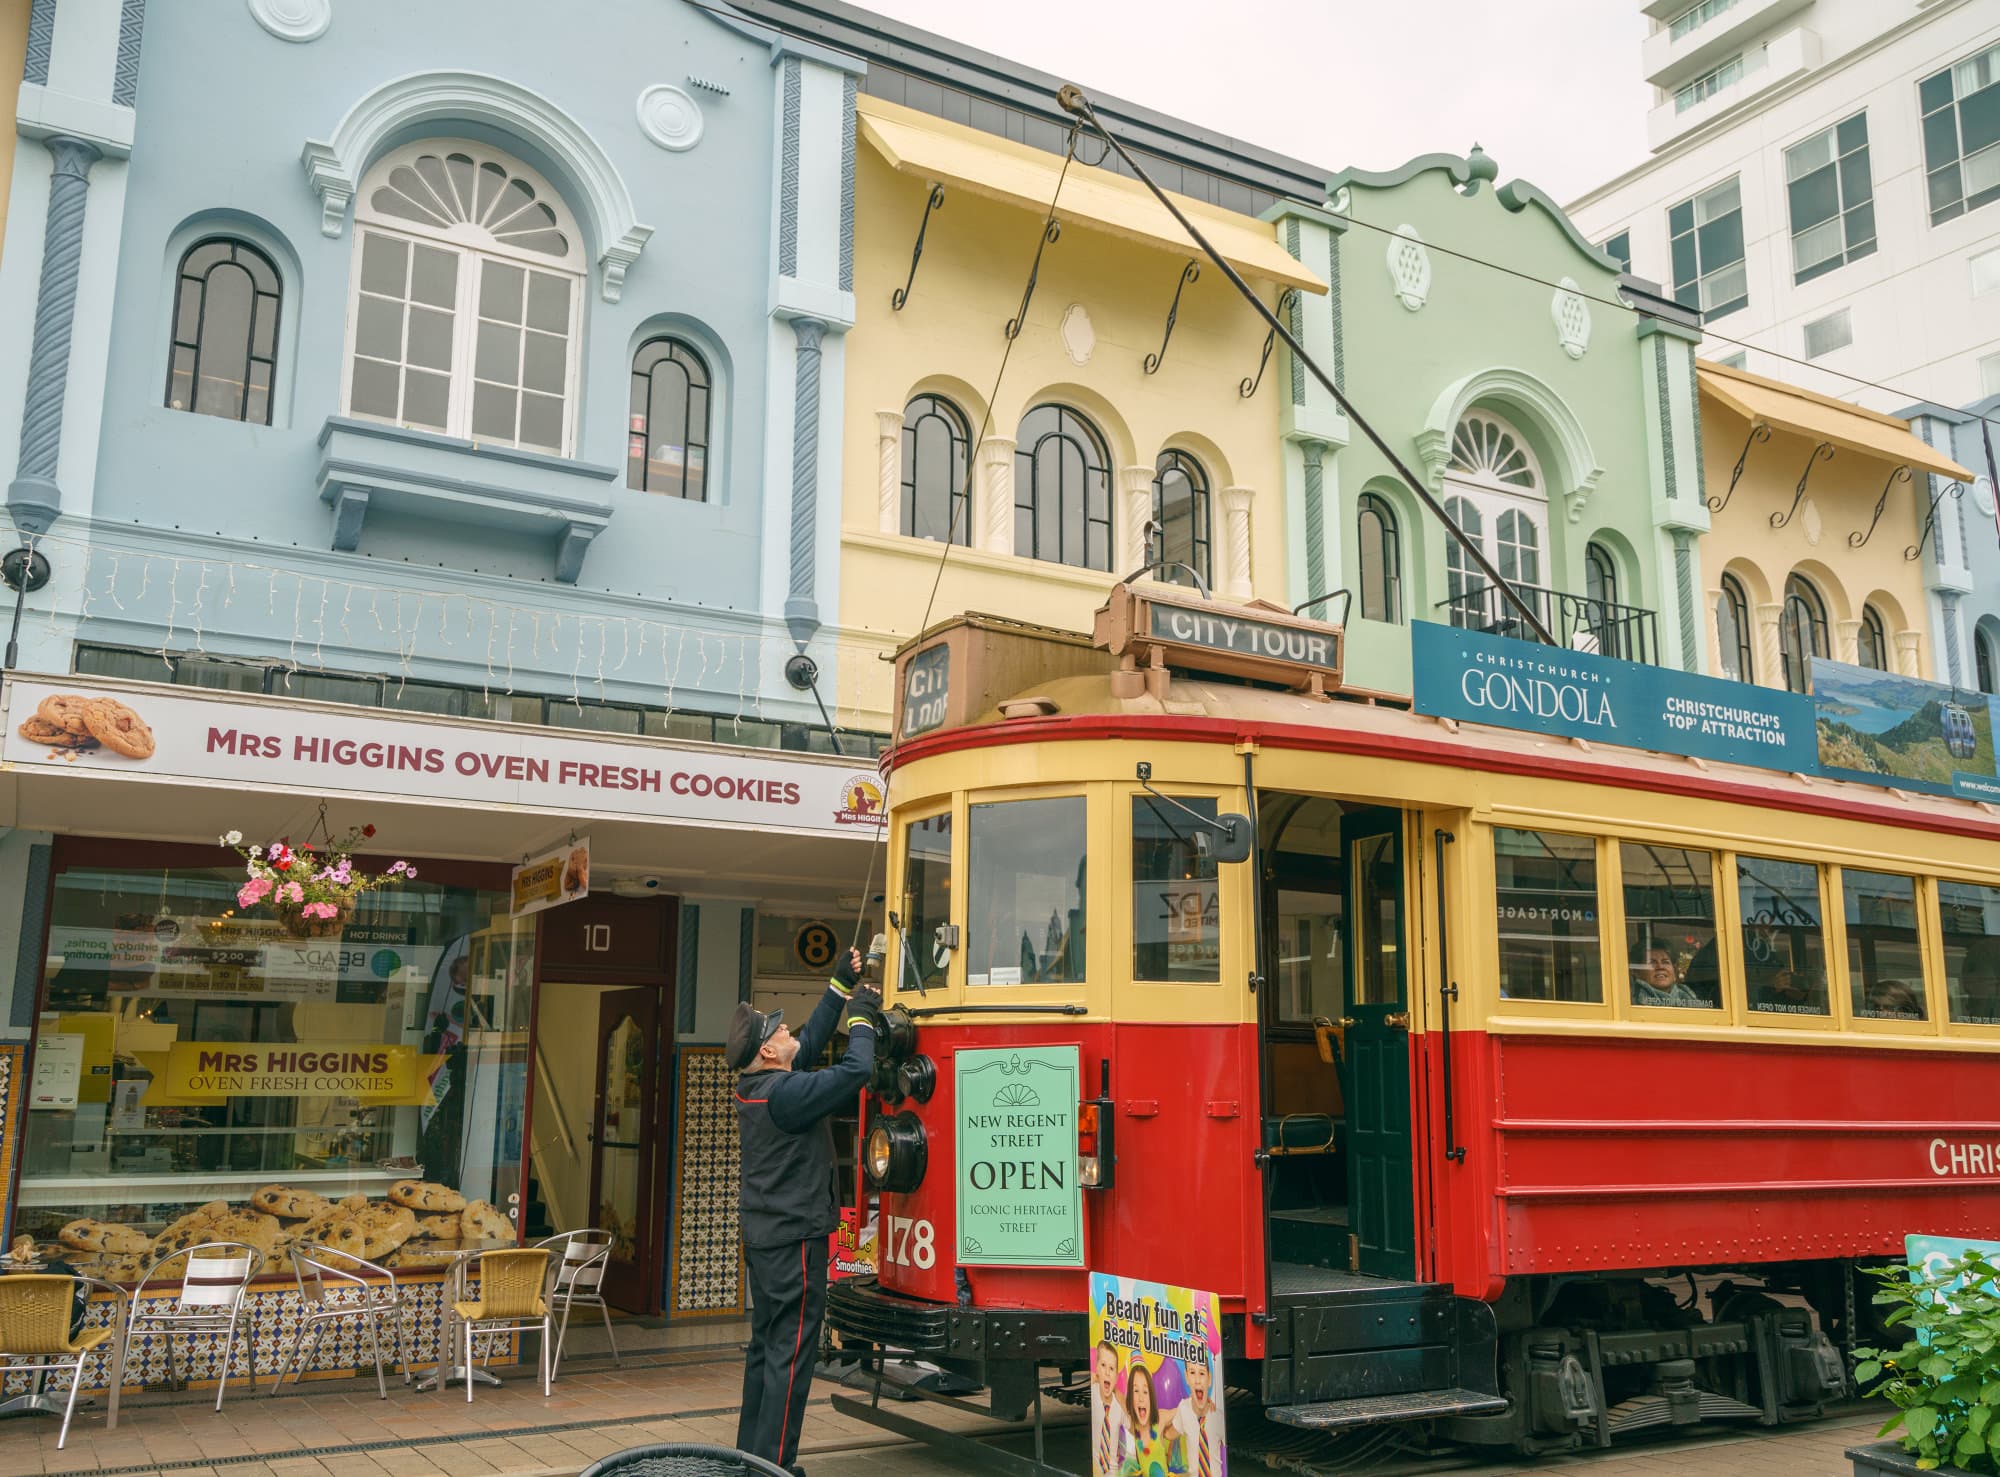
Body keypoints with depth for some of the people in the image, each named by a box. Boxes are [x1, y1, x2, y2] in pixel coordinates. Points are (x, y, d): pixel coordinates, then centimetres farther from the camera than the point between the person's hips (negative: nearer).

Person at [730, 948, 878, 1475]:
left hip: (763, 1235, 10)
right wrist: (860, 1018, -9)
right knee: (790, 1354, -5)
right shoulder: (784, 1092, -21)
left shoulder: (754, 1087, 9)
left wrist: (841, 987, 19)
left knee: (766, 1348, 16)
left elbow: (811, 1041, 19)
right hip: (794, 1237, -10)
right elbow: (854, 1072, -25)